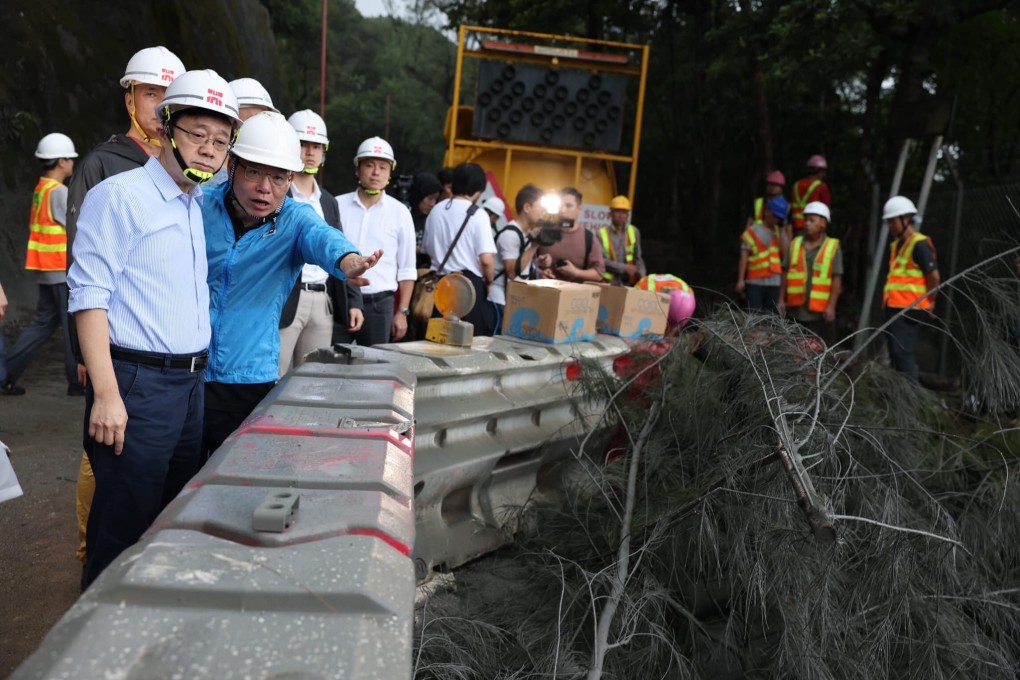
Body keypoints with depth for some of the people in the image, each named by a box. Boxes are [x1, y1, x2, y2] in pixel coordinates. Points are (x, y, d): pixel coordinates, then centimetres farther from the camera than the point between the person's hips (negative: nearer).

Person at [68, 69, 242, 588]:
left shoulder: (202, 209, 16)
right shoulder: (119, 196, -7)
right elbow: (89, 296, -14)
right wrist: (106, 394, -20)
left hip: (191, 384, 8)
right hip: (136, 384, -8)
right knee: (123, 531, -1)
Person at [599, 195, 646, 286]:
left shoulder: (634, 232, 5)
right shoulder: (602, 233, -5)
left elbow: (638, 258, 11)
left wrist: (642, 274, -6)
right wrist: (625, 268, -16)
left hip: (629, 283, 3)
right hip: (609, 283, -3)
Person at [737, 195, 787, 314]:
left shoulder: (779, 232, 15)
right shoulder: (752, 231, 3)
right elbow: (744, 257, -2)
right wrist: (741, 280, -10)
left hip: (774, 282, 4)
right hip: (755, 282, -4)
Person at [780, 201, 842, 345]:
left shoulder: (833, 247, -2)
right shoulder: (795, 244, 9)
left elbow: (837, 280, -5)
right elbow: (786, 274, 11)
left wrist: (831, 306, -12)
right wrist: (782, 299, 7)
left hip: (820, 312, -4)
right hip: (797, 310, 4)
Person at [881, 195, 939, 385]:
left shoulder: (919, 244, -11)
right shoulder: (897, 245, 18)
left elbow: (934, 276, -14)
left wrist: (928, 302, -4)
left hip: (909, 310, -9)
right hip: (894, 308, 10)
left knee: (902, 352, -13)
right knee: (896, 353, 12)